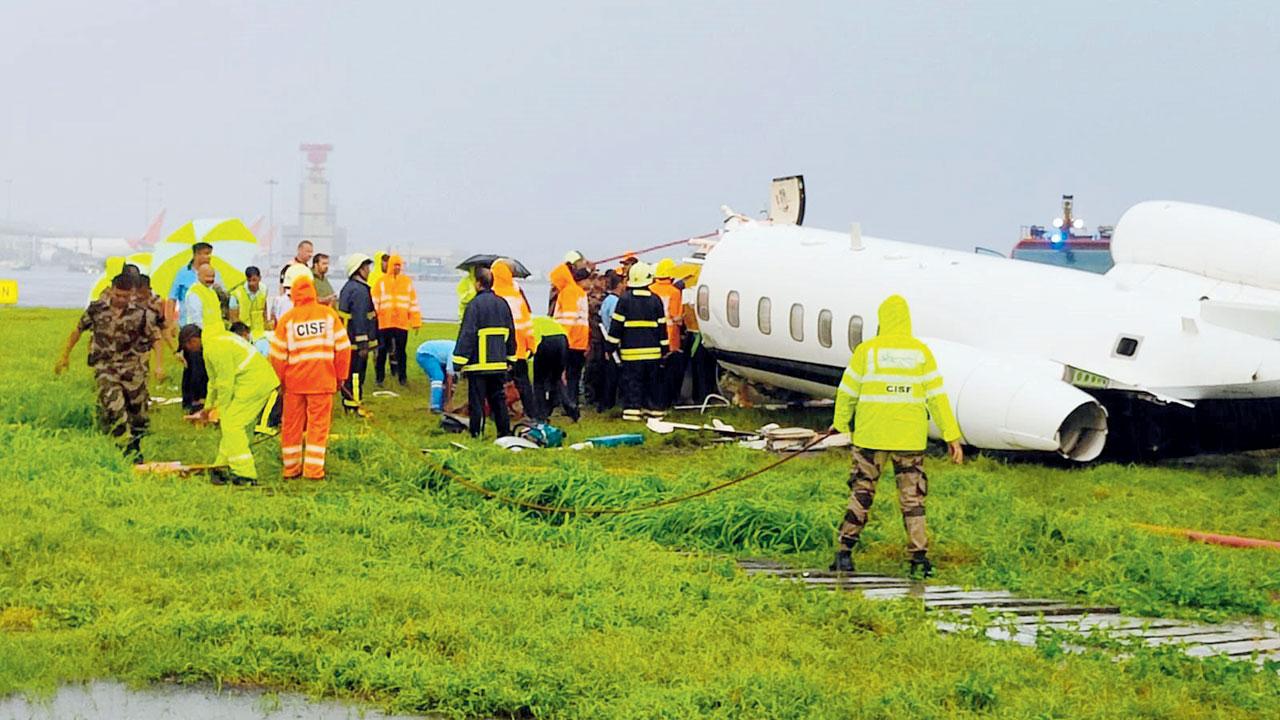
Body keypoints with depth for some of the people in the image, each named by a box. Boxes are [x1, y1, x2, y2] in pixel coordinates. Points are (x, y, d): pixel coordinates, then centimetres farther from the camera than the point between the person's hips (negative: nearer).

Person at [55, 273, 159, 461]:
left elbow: (155, 338, 7)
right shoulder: (96, 310, 0)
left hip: (132, 368, 1)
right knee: (113, 405, -23)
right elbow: (78, 330, 13)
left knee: (137, 412, 4)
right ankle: (127, 448, -20)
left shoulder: (140, 314, -2)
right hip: (104, 366, -1)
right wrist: (65, 356, 16)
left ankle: (135, 449, 26)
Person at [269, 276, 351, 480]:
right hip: (323, 381, 0)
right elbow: (343, 347, 0)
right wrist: (340, 376, 10)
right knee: (319, 425, 4)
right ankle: (313, 470, 0)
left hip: (294, 381, 0)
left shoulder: (288, 318, -3)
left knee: (292, 425, 11)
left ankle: (291, 469, 18)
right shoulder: (329, 314, -1)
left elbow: (278, 354, -2)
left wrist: (281, 380, 11)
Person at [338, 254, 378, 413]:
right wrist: (363, 344, -22)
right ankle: (354, 406, -3)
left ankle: (349, 403, 23)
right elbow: (359, 319, -23)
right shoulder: (359, 290, -18)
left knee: (349, 372, 15)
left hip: (347, 339, 11)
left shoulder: (348, 287, 16)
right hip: (356, 340, -11)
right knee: (356, 373, -6)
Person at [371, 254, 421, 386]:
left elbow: (413, 303, 10)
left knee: (401, 351, 6)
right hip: (384, 323, -1)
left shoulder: (408, 282, 8)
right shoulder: (381, 281, 3)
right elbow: (374, 302, 2)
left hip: (402, 324, 1)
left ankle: (402, 377, 16)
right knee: (382, 351, 4)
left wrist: (416, 321, 6)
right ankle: (379, 377, 13)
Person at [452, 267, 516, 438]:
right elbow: (511, 333, 16)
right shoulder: (502, 304, 9)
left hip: (478, 364, -6)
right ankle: (504, 432, 14)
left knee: (476, 401, 0)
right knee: (499, 399, 13)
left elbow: (466, 334, -14)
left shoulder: (475, 304, -12)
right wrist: (510, 359, 25)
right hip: (499, 363, 6)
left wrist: (459, 362, -11)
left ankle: (476, 434, 0)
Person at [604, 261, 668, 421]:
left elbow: (616, 324, -4)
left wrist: (611, 345, 2)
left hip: (631, 349, -2)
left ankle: (632, 409, -6)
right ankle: (653, 408, 13)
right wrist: (664, 348, 14)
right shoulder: (655, 300, 3)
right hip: (652, 349, 2)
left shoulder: (624, 299, -5)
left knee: (631, 380, -1)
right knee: (652, 380, 11)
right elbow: (662, 325, 7)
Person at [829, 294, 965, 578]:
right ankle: (920, 556, 4)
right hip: (910, 438, 1)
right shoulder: (921, 352, 0)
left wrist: (840, 424, 18)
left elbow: (848, 392, 2)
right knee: (912, 498, 8)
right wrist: (951, 435, 1)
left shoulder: (867, 350, -4)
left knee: (861, 493, 9)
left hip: (871, 436, -1)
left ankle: (845, 551, 6)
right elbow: (937, 396, -1)